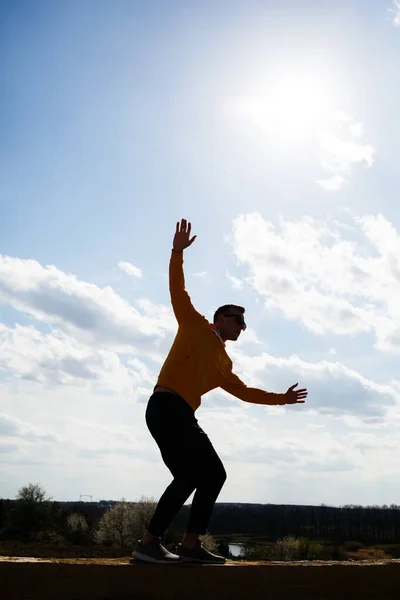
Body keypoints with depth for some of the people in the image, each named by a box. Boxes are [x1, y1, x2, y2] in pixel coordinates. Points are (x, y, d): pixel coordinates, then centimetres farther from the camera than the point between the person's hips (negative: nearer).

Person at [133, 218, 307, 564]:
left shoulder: (223, 363, 24)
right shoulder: (194, 326, 7)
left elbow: (243, 391, 33)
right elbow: (178, 291, -1)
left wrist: (281, 398, 33)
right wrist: (178, 251, -11)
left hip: (184, 416, 9)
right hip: (166, 408, -9)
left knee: (215, 475, 4)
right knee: (188, 478, -18)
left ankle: (190, 545, 5)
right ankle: (148, 543, -11)